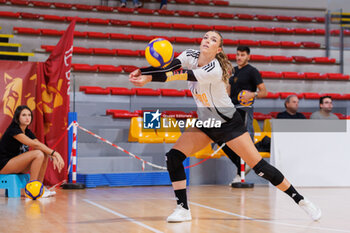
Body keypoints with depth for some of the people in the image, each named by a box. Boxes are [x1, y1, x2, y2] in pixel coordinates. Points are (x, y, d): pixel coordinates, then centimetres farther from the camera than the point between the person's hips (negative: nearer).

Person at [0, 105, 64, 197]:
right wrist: (54, 153, -27)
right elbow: (35, 144, -25)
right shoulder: (13, 129, -18)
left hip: (16, 164, 9)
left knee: (45, 154, -3)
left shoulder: (28, 132, 9)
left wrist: (53, 157, -17)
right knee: (38, 154, -24)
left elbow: (40, 145, 2)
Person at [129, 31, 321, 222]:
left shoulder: (214, 70, -29)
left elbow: (180, 76, -38)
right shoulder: (190, 56, -8)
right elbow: (169, 67, -23)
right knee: (173, 157, -11)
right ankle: (183, 209, -3)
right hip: (204, 123, 7)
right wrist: (141, 71, -40)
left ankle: (300, 200, 6)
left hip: (228, 124, -6)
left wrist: (149, 78, -48)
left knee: (259, 166, -9)